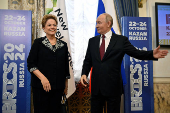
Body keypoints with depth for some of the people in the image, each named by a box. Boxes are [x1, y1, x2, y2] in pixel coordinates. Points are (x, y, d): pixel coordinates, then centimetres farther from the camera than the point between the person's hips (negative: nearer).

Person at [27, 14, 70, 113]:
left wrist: (66, 86, 12)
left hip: (58, 87, 3)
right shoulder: (38, 42, 2)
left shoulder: (63, 45, 10)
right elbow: (30, 64, -4)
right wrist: (42, 77, -18)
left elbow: (66, 67, 13)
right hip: (41, 86, -2)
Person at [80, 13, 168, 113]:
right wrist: (84, 73, -5)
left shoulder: (121, 40, -2)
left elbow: (136, 53, -7)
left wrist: (152, 54, -23)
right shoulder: (92, 41, 9)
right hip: (96, 86, 4)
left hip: (113, 86, -3)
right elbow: (88, 60, 11)